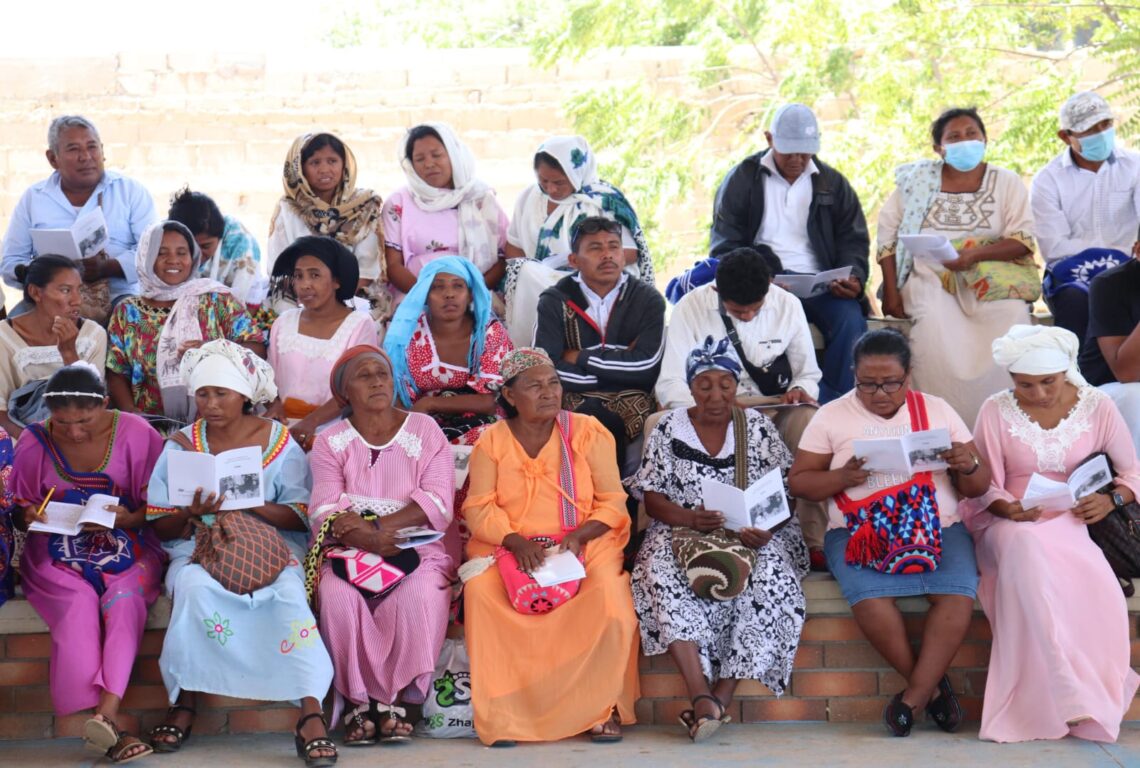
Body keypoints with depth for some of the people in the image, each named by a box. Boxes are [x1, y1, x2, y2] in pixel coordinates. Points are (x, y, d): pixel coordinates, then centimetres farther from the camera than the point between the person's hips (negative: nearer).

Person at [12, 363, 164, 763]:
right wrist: (31, 517, -12)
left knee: (125, 601, -31)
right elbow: (21, 506, 11)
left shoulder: (135, 434, -5)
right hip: (59, 554, 0)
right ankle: (110, 728, -37)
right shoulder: (34, 443, 0)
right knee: (79, 607, -30)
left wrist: (128, 518, -19)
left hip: (128, 546, 0)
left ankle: (105, 713, -43)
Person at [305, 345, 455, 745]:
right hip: (350, 550, 1)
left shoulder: (424, 430, 6)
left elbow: (437, 503, -7)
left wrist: (375, 524, -19)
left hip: (416, 547, 0)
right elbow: (325, 511, -6)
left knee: (421, 593, -32)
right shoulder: (330, 441, 8)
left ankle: (395, 697, -19)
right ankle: (357, 698, -17)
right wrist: (367, 540, -26)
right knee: (338, 594, -31)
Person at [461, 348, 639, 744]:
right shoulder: (492, 441, 7)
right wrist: (517, 542, -20)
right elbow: (479, 509, -1)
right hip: (510, 548, 1)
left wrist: (579, 536, -17)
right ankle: (502, 714, -18)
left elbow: (613, 503, 2)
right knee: (480, 591, -30)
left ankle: (602, 707, -9)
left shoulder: (586, 432, 4)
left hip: (584, 544, 0)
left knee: (611, 600, -30)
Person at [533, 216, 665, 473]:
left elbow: (645, 365, -11)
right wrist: (618, 366, -10)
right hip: (573, 400, 0)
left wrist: (580, 358, -7)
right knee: (605, 422, -34)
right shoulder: (555, 301, 5)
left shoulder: (648, 299, 5)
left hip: (630, 400, 0)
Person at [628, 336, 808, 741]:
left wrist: (767, 528, -18)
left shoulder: (758, 427, 9)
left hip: (751, 536, 0)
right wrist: (691, 518, -19)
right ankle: (702, 694, -42)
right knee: (663, 574, -33)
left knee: (770, 574, -33)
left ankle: (722, 694, -31)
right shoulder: (668, 430, 8)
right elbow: (652, 498, 2)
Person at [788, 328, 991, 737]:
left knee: (958, 595, -29)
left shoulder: (937, 410, 12)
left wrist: (970, 466, -10)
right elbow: (799, 481, 6)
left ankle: (913, 696, -15)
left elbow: (977, 488, 14)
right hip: (860, 532, -1)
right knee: (871, 598, -32)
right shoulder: (832, 416, 8)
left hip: (938, 527, 2)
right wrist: (842, 477, -13)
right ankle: (930, 685, -10)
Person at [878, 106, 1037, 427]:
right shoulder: (917, 180, 10)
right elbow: (888, 235, 7)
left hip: (990, 276, 0)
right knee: (934, 321, -32)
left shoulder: (1006, 182, 9)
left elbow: (1023, 242, -1)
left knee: (1011, 314, -30)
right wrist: (891, 292, -5)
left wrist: (975, 254, -19)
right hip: (930, 275, 0)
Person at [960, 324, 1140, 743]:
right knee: (1027, 550, -39)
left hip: (1073, 524, 1)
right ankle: (1066, 697, -39)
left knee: (1092, 582, -36)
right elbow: (985, 486, 3)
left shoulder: (1098, 406, 4)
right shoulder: (996, 411, 1)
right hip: (1012, 524, -1)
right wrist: (1008, 509, -19)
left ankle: (1087, 696, -22)